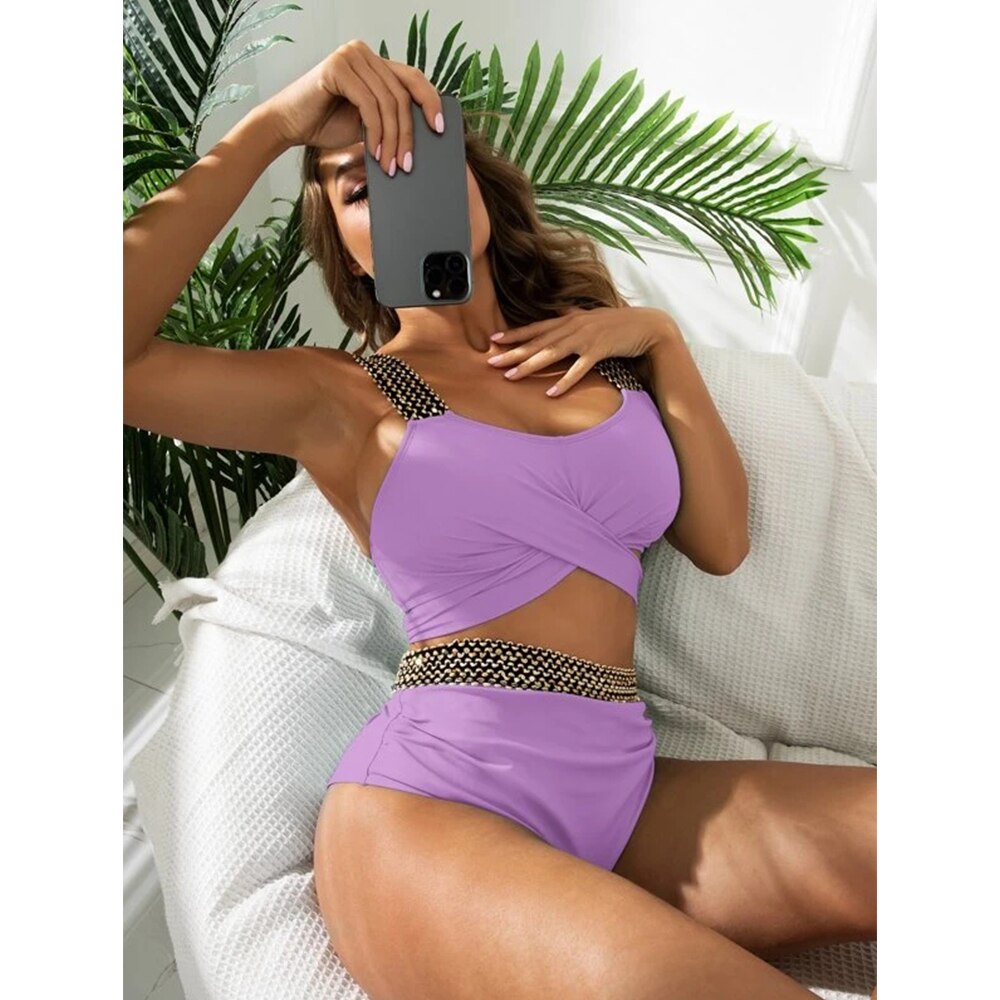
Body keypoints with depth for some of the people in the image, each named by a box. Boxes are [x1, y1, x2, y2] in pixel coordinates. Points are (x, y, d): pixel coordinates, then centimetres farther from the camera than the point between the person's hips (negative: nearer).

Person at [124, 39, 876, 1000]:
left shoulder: (600, 349, 15)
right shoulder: (341, 395, 3)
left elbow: (722, 542, 10)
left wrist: (660, 338, 4)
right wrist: (271, 125, -8)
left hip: (627, 790, 5)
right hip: (430, 802, -4)